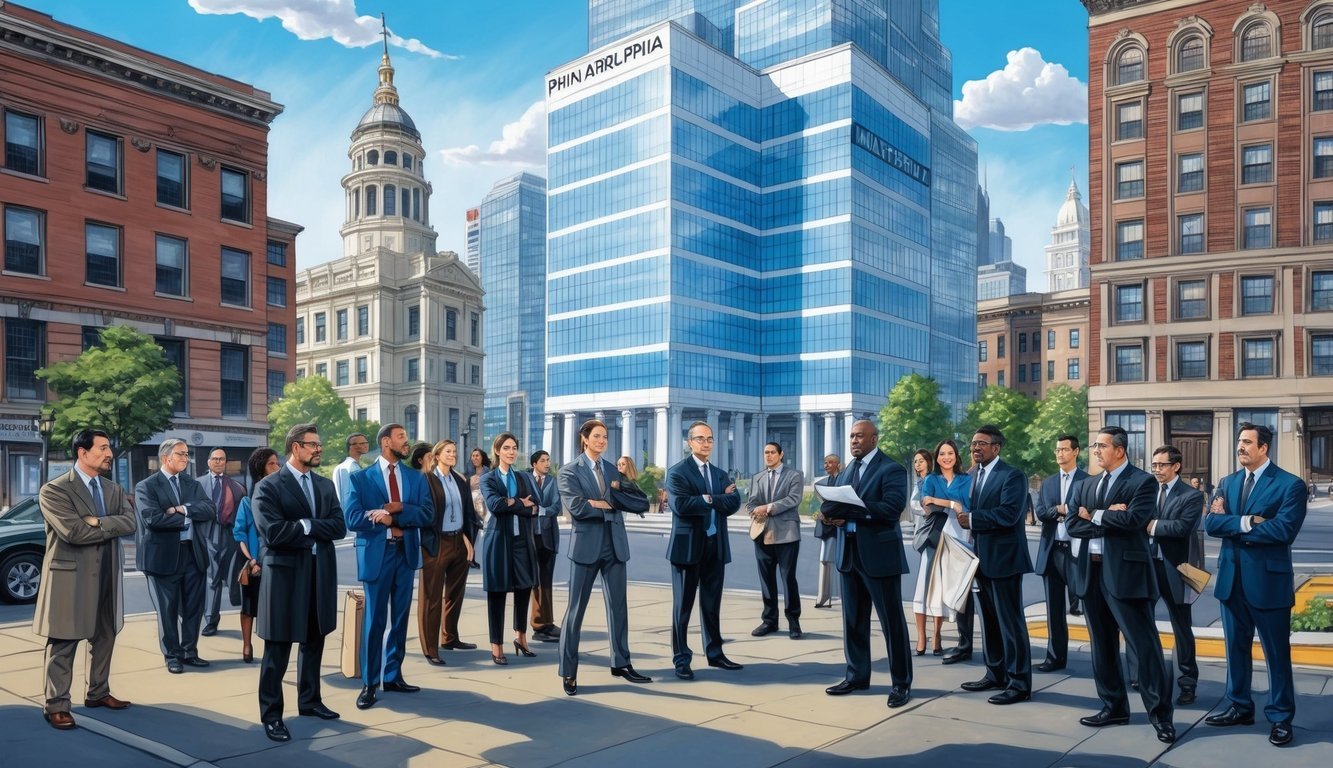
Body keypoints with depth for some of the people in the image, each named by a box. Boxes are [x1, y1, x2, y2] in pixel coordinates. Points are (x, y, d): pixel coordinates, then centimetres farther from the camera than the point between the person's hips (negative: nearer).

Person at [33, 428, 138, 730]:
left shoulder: (114, 490, 11)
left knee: (104, 638, 14)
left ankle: (98, 693, 28)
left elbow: (130, 522, -4)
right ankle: (56, 705, 8)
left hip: (107, 575, 7)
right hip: (71, 576, -6)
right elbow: (73, 531, -20)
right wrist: (113, 527, -9)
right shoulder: (54, 490, -9)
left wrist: (98, 522, -18)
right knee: (63, 644, 0)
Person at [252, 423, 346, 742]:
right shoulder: (268, 487, -8)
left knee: (314, 643, 17)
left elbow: (339, 527, 0)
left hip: (320, 572, 6)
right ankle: (271, 715, 14)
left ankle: (309, 701, 32)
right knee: (277, 649, 3)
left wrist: (306, 526, -13)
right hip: (285, 573, -6)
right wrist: (313, 529, -10)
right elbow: (273, 532, -20)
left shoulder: (325, 485, 10)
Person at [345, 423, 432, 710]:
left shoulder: (416, 477, 8)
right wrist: (391, 524, -14)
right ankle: (369, 684, 9)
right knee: (375, 619, -1)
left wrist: (400, 509, -17)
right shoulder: (360, 478, -1)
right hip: (376, 554, -4)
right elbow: (352, 518, -11)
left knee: (400, 617, 10)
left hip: (406, 553, 4)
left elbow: (428, 514, -2)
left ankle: (393, 676, 23)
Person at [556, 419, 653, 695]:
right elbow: (576, 508, -18)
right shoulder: (570, 471, -3)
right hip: (586, 545, -5)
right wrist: (609, 507, -8)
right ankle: (568, 672, 10)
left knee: (618, 605, 12)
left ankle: (621, 663, 25)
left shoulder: (614, 470, 11)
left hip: (614, 545, 5)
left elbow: (642, 503, 0)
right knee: (576, 608, 1)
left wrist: (612, 494, -11)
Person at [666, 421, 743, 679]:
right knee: (683, 605, 3)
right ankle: (681, 660, 10)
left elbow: (734, 502, 0)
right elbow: (681, 505, -21)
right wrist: (718, 499, -12)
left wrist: (708, 499, -14)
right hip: (688, 546, -6)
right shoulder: (677, 472, -5)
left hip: (716, 546, 6)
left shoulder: (720, 474, 15)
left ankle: (715, 653, 26)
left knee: (712, 605, 14)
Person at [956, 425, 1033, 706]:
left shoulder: (1012, 476, -12)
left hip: (1003, 557, -8)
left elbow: (1008, 514, -23)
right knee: (989, 619, 16)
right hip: (982, 558, 9)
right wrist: (964, 516, -5)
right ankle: (995, 674, 27)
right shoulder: (974, 475, 15)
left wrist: (972, 519, -20)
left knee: (1010, 622, -3)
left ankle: (1019, 683, 5)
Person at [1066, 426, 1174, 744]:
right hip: (1090, 571, 7)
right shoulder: (1088, 484, 14)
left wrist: (1095, 516, -8)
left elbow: (1133, 518, -21)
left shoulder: (1142, 481, -5)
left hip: (1125, 572, -7)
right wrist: (1108, 519, -11)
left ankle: (1160, 713, 7)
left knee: (1144, 644, -3)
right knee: (1102, 644, 13)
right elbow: (1072, 524, 3)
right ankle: (1113, 706, 25)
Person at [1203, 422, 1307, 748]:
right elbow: (1210, 523, -3)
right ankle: (1240, 707, 27)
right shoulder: (1228, 482, 8)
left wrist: (1233, 529, -13)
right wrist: (1247, 522, -18)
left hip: (1268, 578, -5)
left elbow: (1284, 529, -21)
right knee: (1236, 647, 15)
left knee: (1276, 651, 6)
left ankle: (1280, 717, 18)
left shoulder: (1289, 484, -9)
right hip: (1231, 577, 6)